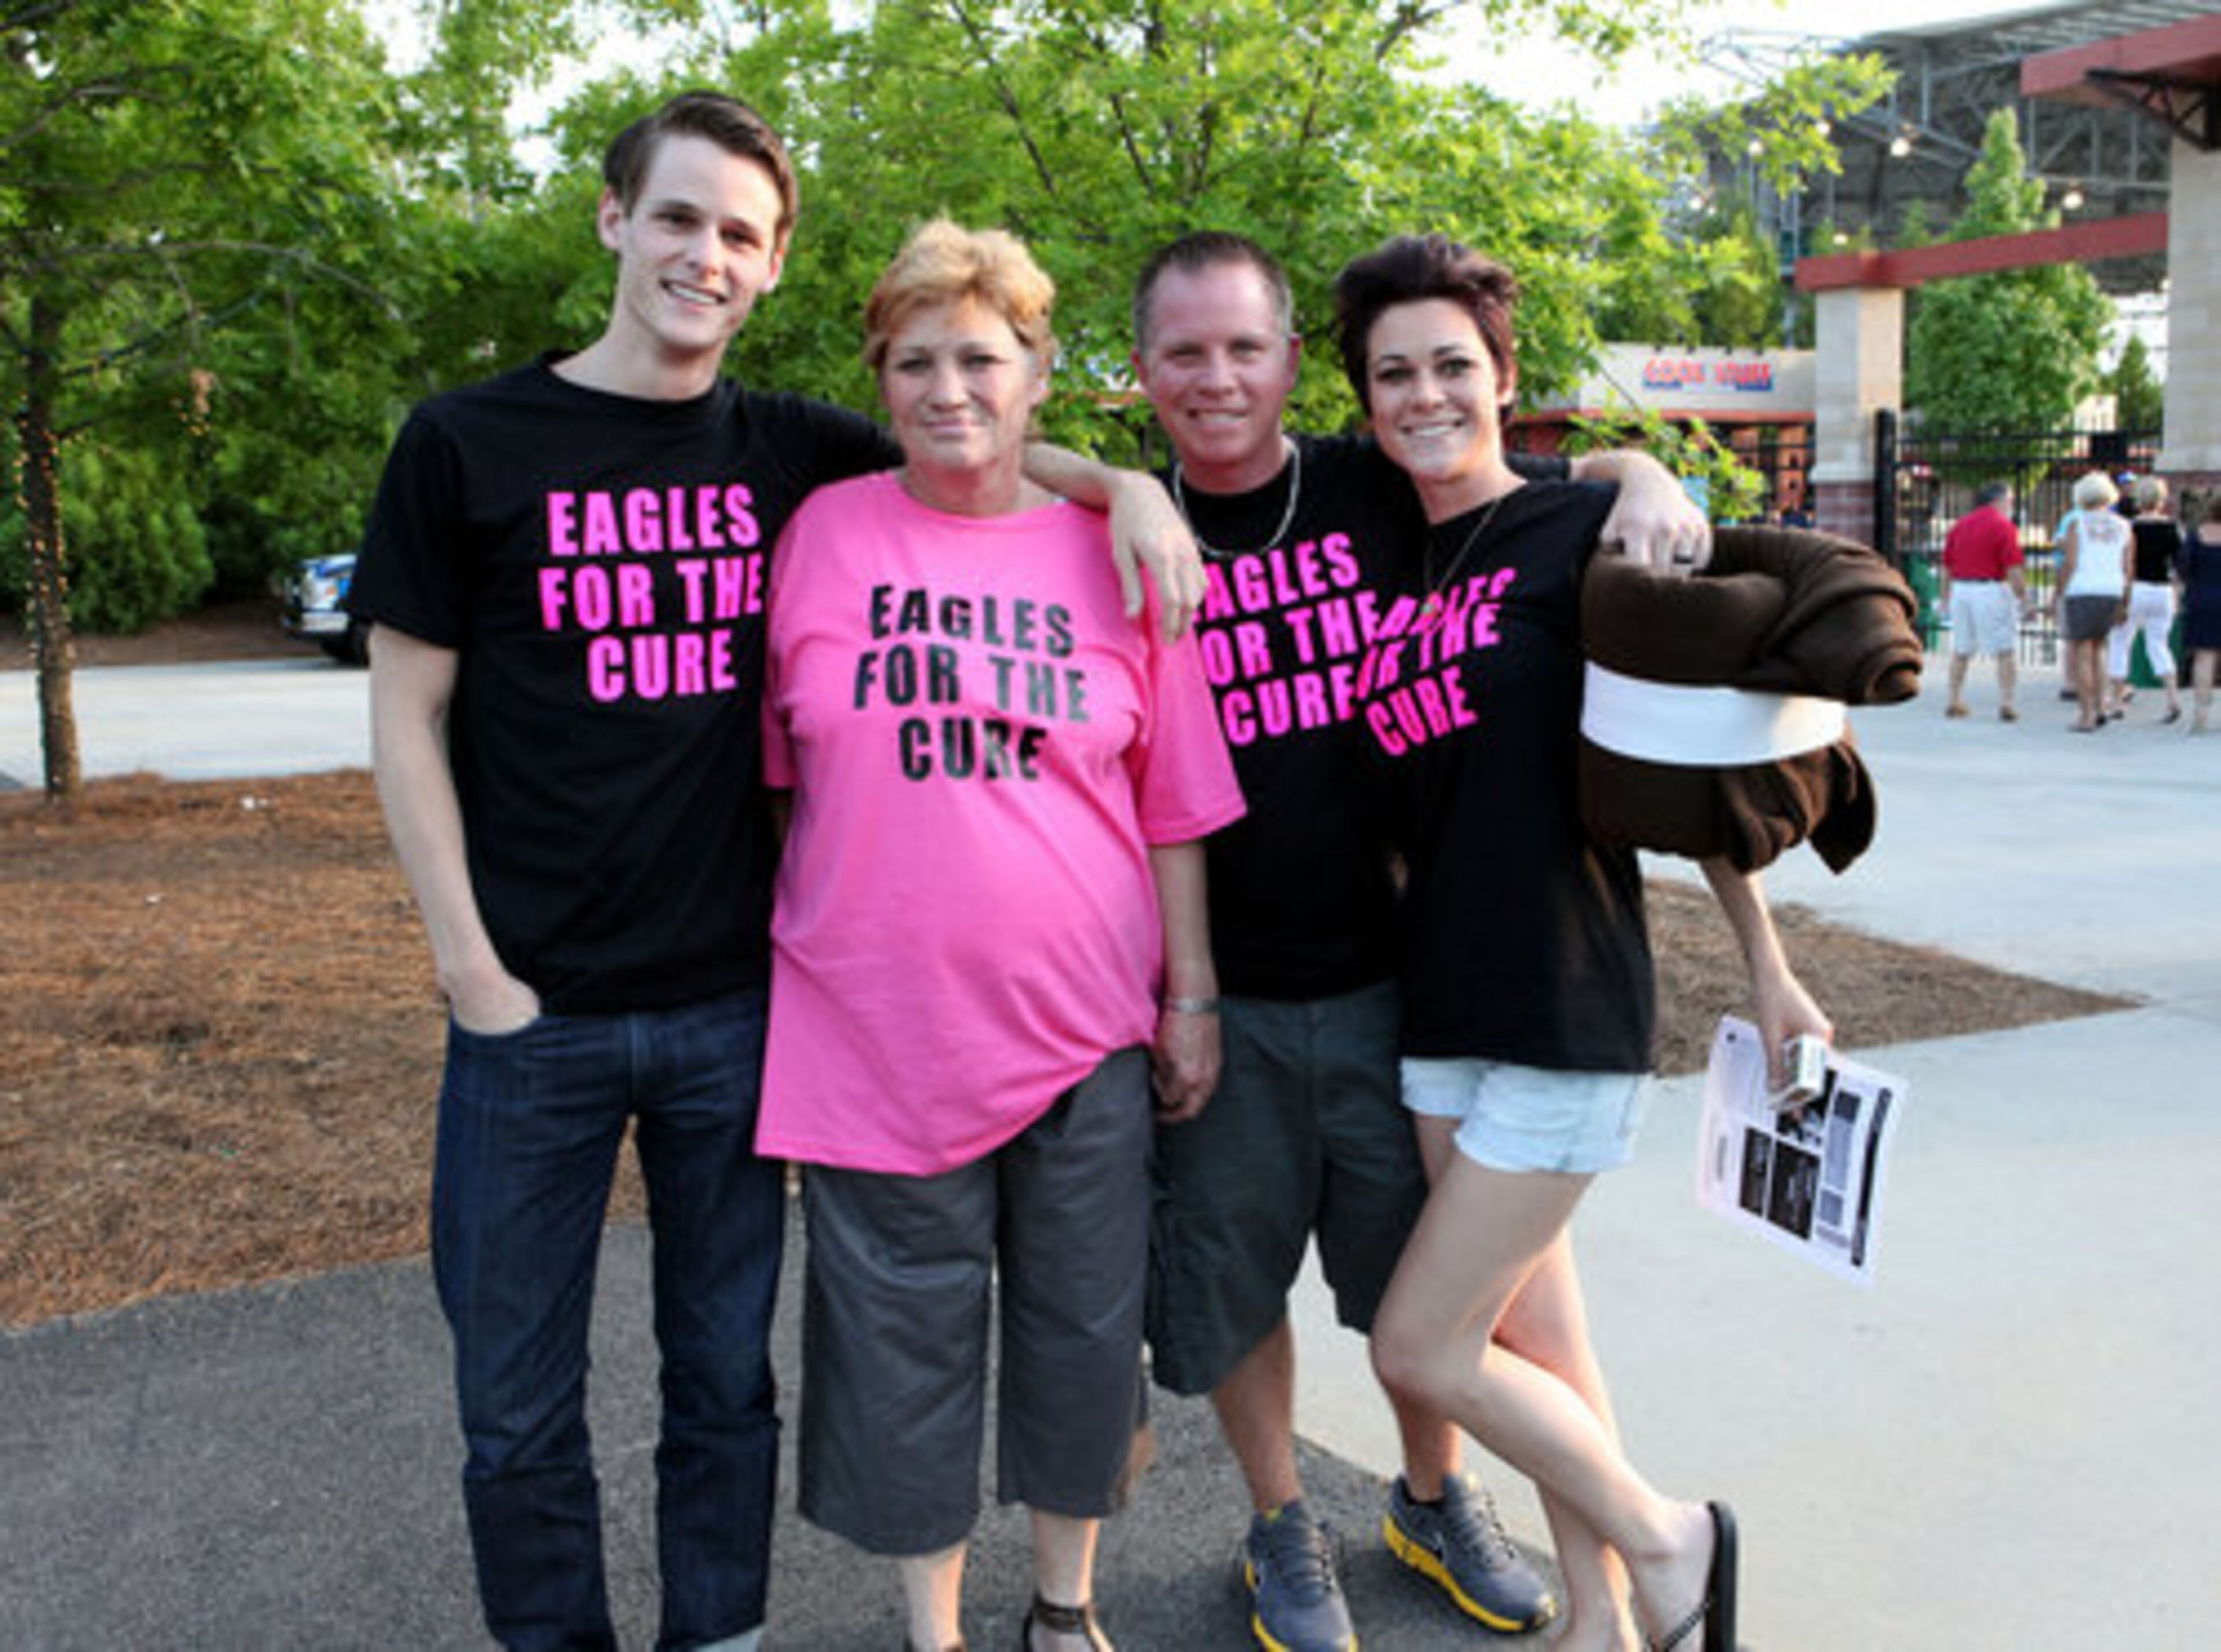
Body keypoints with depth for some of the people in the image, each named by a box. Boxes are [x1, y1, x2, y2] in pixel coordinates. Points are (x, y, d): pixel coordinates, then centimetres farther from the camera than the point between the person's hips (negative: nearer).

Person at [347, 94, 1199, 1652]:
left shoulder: (794, 452, 4)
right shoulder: (465, 444, -2)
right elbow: (409, 717, -1)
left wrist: (1129, 485, -7)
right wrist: (471, 964, -7)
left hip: (735, 1001, 2)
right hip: (535, 1012, -1)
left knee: (726, 1378, 14)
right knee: (519, 1408, 10)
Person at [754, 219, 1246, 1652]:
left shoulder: (1114, 554, 3)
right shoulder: (822, 535, 0)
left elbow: (1174, 805, 6)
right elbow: (760, 768, 6)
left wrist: (1194, 997, 6)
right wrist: (747, 980, 5)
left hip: (1084, 1031, 1)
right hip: (877, 1034, -1)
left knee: (1084, 1333, 12)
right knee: (902, 1347, 9)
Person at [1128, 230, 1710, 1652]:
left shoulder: (1387, 493, -1)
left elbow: (1582, 477, 6)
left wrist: (1645, 480, -14)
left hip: (1393, 974, 1)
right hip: (1215, 994, 0)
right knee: (1232, 1280, 12)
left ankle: (1439, 1498, 42)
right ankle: (1283, 1526, 38)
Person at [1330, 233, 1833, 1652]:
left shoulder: (1587, 526, -8)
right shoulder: (1391, 561, 9)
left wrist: (1768, 966, -1)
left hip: (1571, 1005, -6)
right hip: (1443, 1003, 6)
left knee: (1421, 1350, -2)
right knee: (1537, 1345, 15)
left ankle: (1667, 1538, 20)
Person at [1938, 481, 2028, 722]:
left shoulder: (1959, 525, 11)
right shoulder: (2004, 526, -7)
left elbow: (1947, 568, 14)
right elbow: (2012, 569, -13)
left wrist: (1946, 599, 21)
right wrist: (2023, 596, -5)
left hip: (1961, 589, 6)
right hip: (1991, 590, -5)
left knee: (1961, 651, 14)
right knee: (2004, 651, 1)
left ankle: (1954, 702, 16)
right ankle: (2006, 704, -4)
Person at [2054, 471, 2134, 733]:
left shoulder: (2077, 522, -1)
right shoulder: (2123, 527, 10)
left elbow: (2069, 563, -8)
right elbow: (2129, 570, 6)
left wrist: (2058, 595, -2)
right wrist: (2124, 605, 12)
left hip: (2080, 592, -4)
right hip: (2111, 594, 4)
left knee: (2082, 655, -1)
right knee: (2097, 650, 21)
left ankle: (2087, 716, -4)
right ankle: (2100, 707, 14)